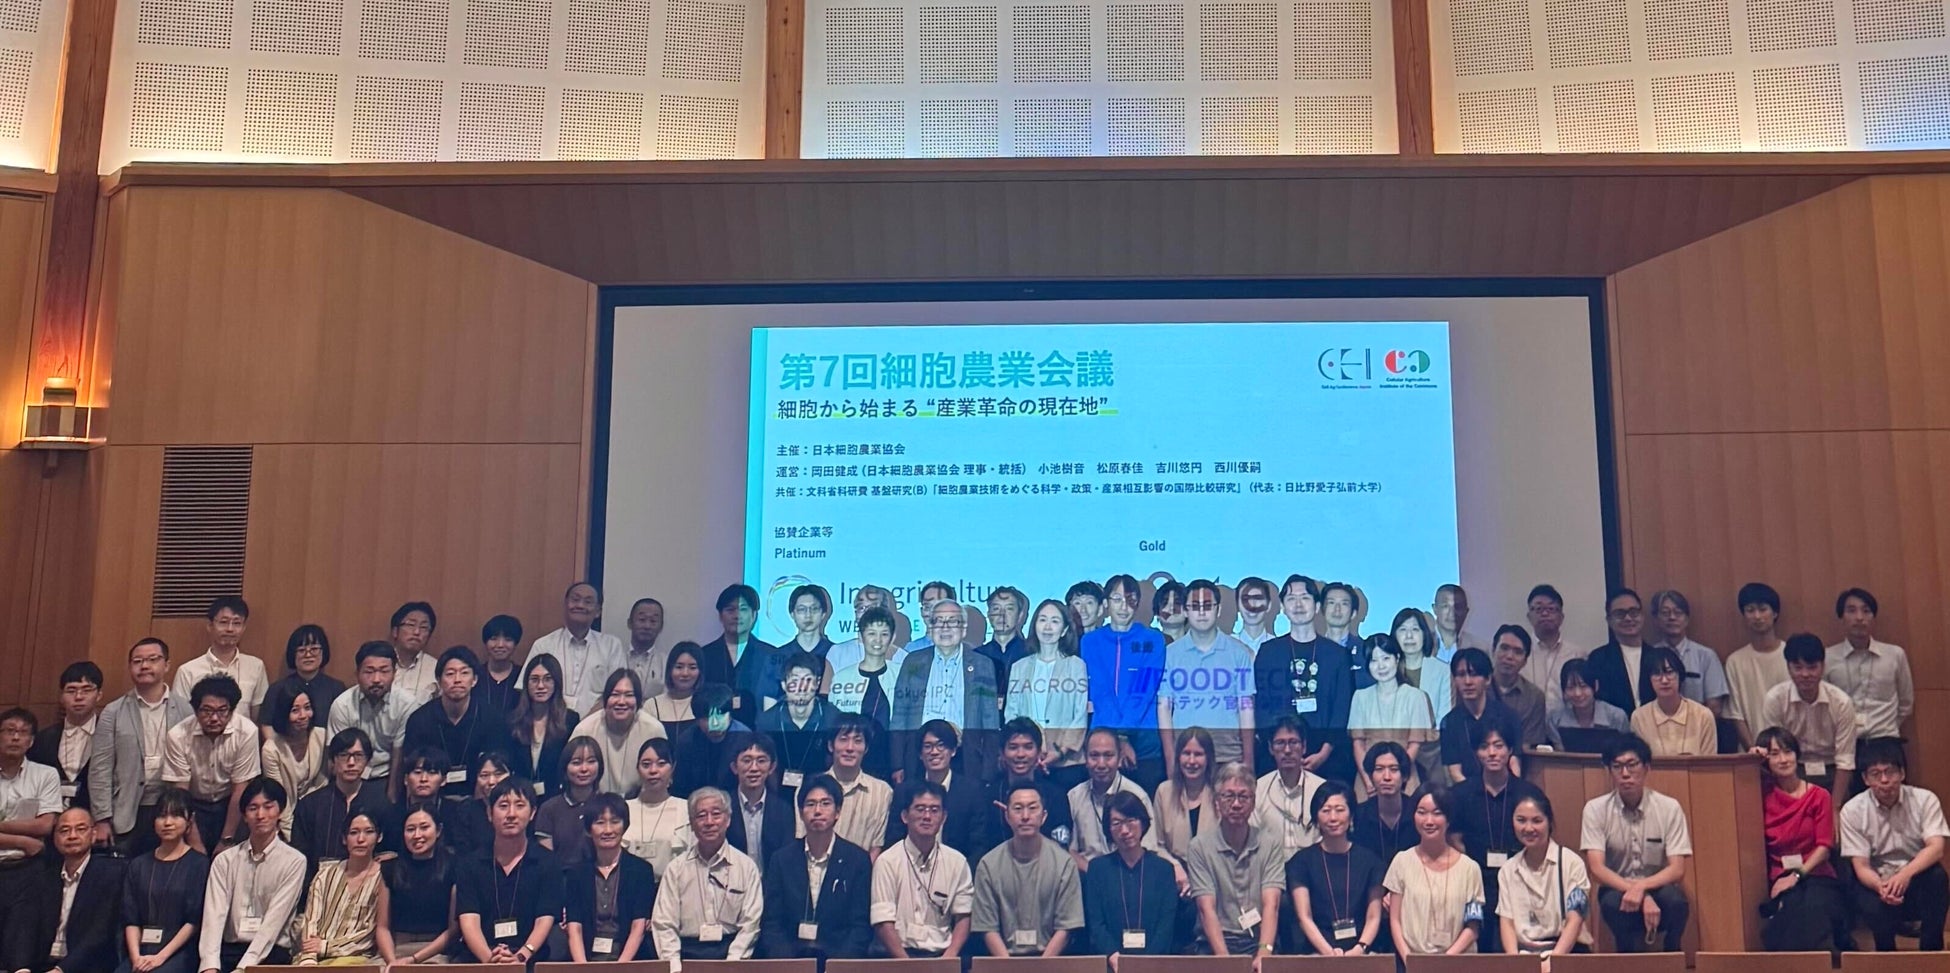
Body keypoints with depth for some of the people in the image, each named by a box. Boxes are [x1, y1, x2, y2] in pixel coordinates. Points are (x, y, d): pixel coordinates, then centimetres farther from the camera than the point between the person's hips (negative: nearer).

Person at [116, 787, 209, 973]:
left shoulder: (199, 865, 5)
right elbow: (130, 919, 10)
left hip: (178, 952, -3)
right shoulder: (139, 865, 18)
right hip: (142, 951, 3)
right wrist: (136, 957, -5)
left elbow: (193, 921, -2)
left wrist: (161, 957, -12)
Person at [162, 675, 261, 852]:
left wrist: (226, 841, -12)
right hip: (194, 807, 0)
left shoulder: (246, 732, -23)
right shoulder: (177, 736, -20)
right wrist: (195, 844, -16)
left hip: (230, 804, 0)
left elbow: (240, 790, -15)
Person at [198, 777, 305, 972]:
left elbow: (274, 920, -8)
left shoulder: (294, 861, -1)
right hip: (229, 950, 3)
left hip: (271, 953, -3)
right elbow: (214, 914, -2)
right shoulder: (225, 860, 9)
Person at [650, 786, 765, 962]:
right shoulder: (675, 869, 9)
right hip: (687, 954, 1)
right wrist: (674, 965, -9)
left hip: (731, 950, -1)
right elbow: (663, 924, 5)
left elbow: (749, 924, 2)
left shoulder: (746, 867, 6)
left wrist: (731, 964, -11)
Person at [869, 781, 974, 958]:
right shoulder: (887, 862, 0)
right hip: (897, 956, -3)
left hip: (942, 955, 3)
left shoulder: (957, 862, 9)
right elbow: (883, 924, -6)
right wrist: (907, 965, -17)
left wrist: (948, 959, -8)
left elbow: (963, 918, 9)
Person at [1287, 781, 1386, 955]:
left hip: (1362, 954, 1)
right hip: (1317, 953, -1)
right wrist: (1329, 951, -15)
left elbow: (1374, 917, 8)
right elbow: (1304, 917, 0)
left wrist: (1360, 949, -10)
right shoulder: (1302, 861, 7)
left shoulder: (1369, 860, 12)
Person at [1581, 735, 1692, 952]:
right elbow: (1597, 869, -16)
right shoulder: (1595, 809, -9)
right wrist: (1644, 899, -28)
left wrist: (1641, 887, -30)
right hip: (1616, 890, -1)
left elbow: (1677, 870, -11)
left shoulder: (1669, 807, -8)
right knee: (1612, 902, -35)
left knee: (1675, 899, -33)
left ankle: (1672, 958, -4)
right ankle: (1630, 958, -5)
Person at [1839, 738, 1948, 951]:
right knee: (1874, 907, -35)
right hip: (1874, 882, -1)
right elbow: (1861, 866, -12)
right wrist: (1881, 886, -36)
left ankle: (1931, 949, -16)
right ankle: (1887, 955, -1)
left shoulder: (1925, 800, -8)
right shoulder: (1852, 810, -10)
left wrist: (1905, 874, -39)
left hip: (1916, 882, 1)